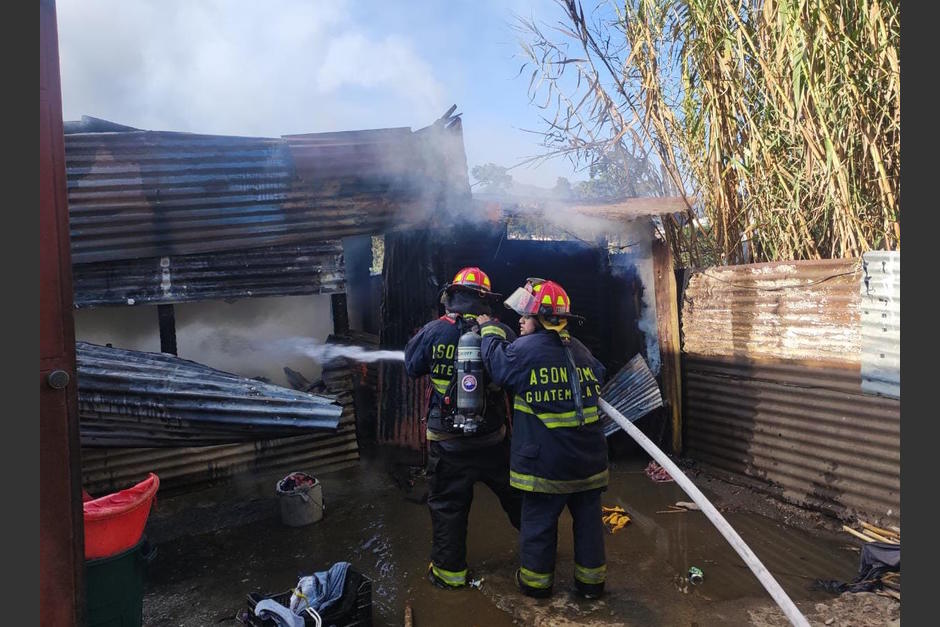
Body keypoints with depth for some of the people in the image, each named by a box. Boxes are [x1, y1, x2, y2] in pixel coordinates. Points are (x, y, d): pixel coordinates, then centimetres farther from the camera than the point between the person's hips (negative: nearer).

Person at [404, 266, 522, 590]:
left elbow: (411, 366, 2)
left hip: (447, 444, -2)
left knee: (447, 505, 14)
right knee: (514, 495, 22)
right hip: (493, 440, 2)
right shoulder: (502, 332, -10)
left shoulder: (434, 331, -14)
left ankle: (449, 570, 25)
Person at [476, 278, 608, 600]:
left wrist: (489, 330, 15)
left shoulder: (525, 350, -15)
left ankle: (536, 580, 28)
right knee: (587, 517, 17)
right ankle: (591, 580, 30)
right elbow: (599, 375, 22)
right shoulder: (580, 350, 4)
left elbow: (496, 360, 0)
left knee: (539, 519, 12)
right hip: (588, 459, 5)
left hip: (545, 461, -5)